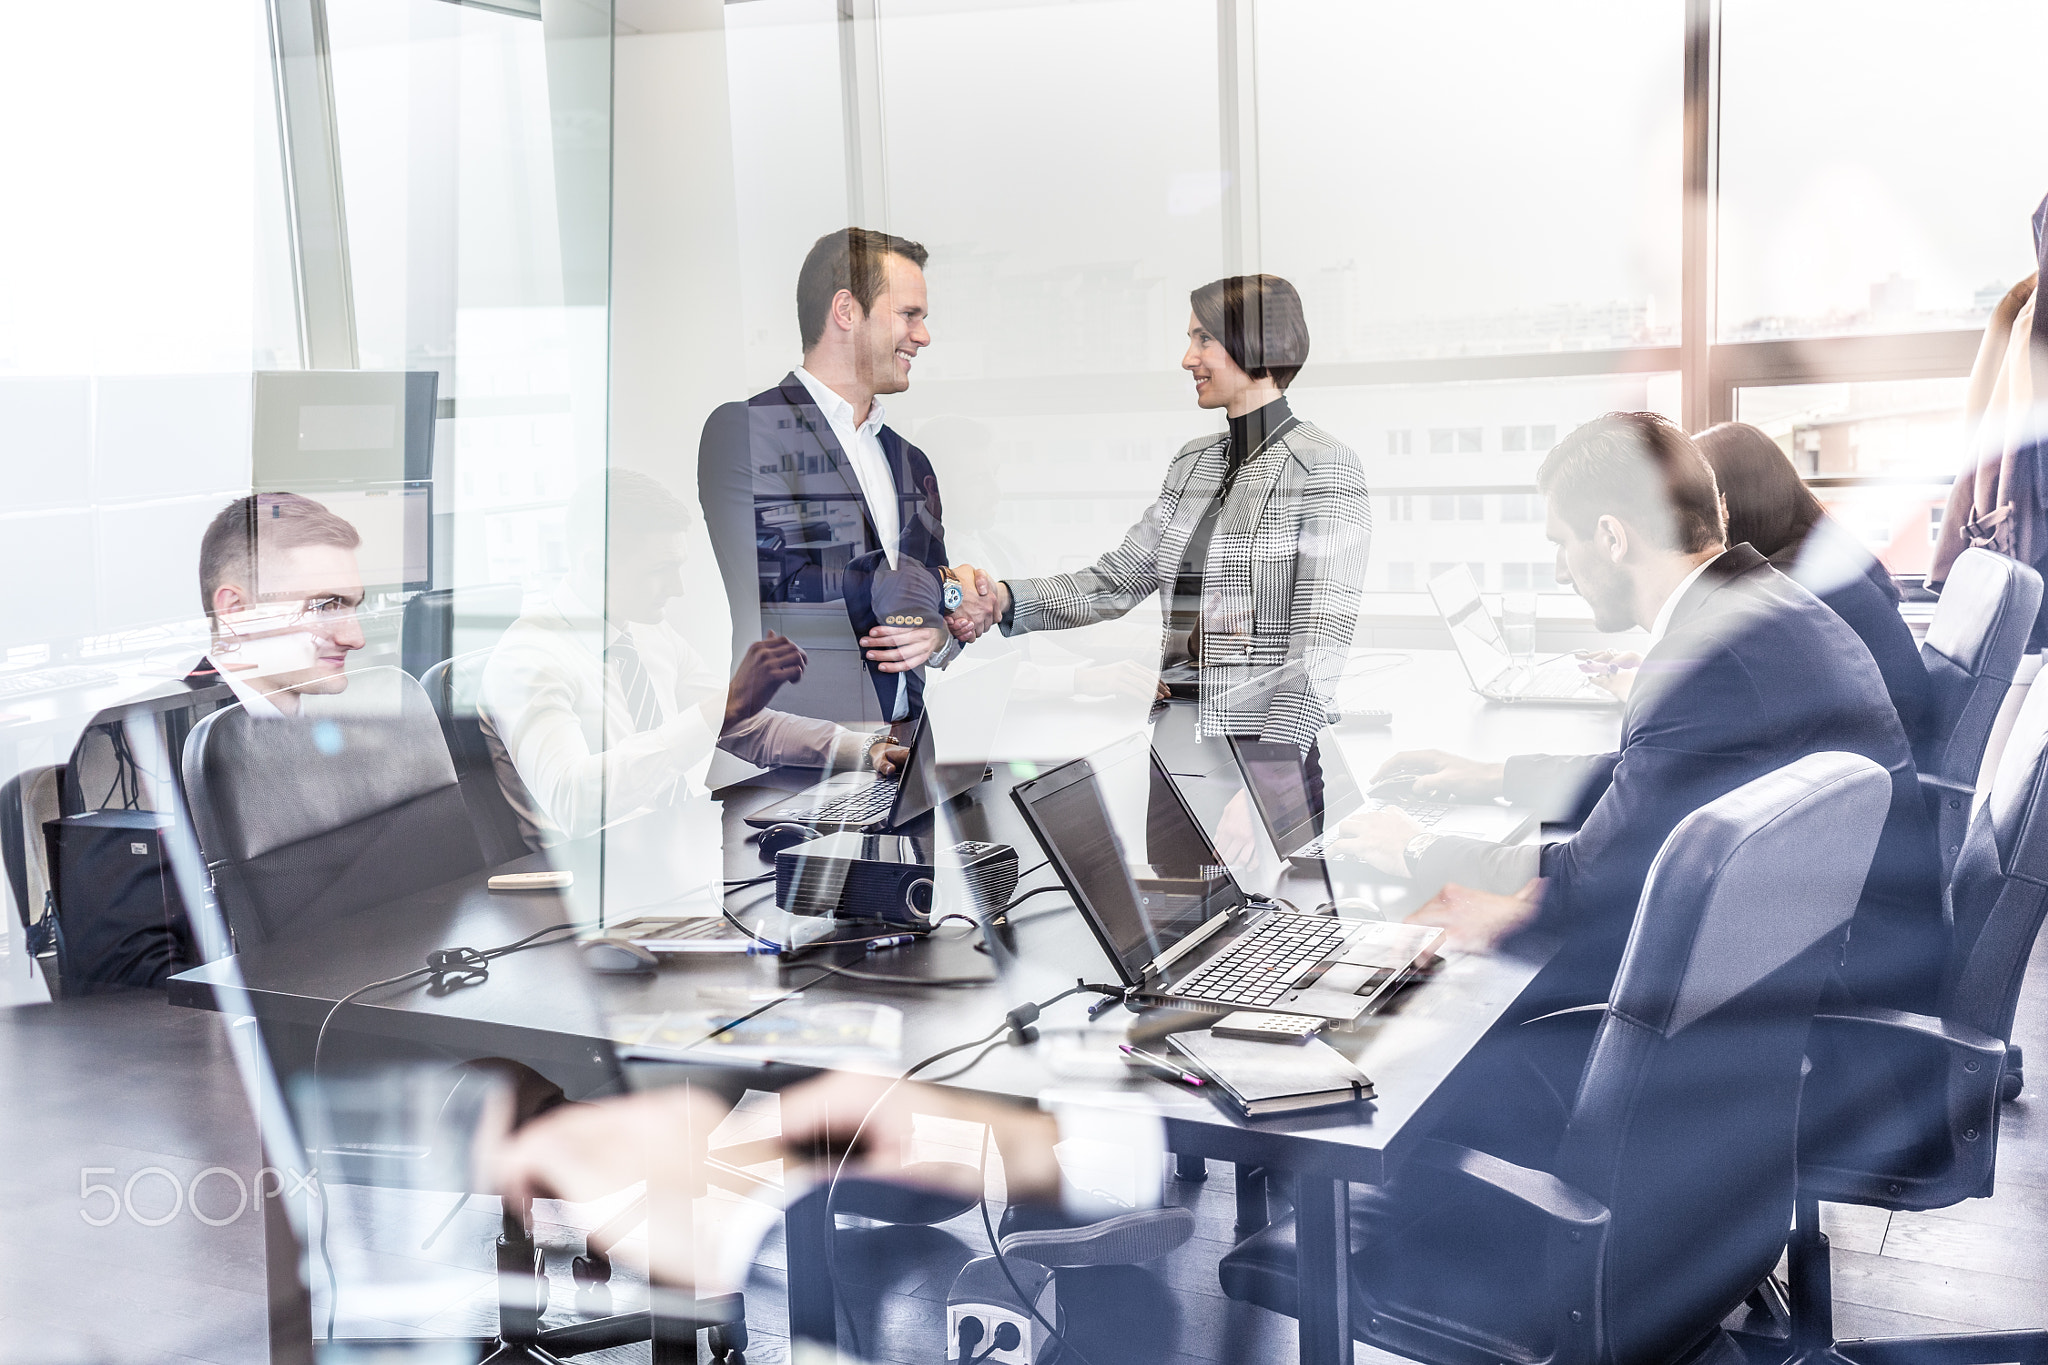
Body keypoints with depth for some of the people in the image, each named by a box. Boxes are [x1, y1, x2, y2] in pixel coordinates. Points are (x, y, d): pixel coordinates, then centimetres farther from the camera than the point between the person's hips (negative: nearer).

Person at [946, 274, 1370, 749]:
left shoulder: (1325, 465, -9)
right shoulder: (1192, 463, 12)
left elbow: (1320, 641, -16)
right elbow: (1113, 581, 9)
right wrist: (1002, 598, -6)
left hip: (1271, 743, -6)